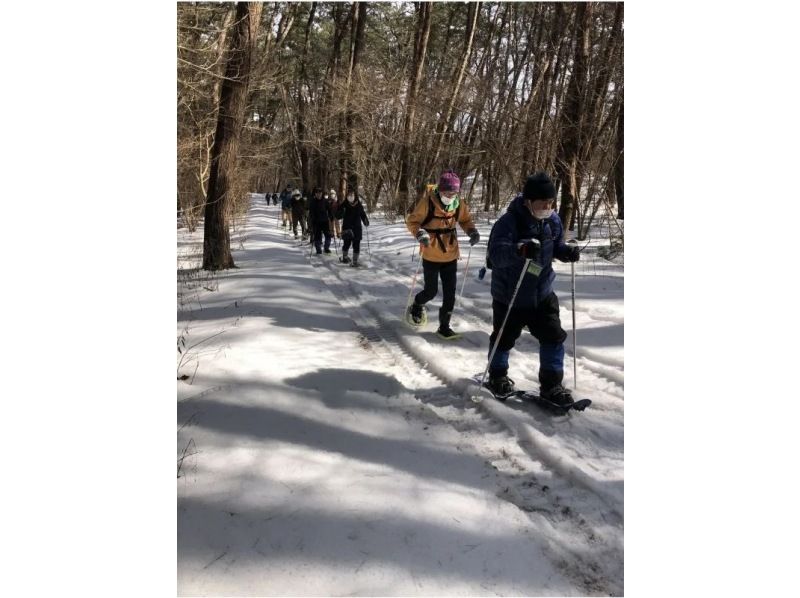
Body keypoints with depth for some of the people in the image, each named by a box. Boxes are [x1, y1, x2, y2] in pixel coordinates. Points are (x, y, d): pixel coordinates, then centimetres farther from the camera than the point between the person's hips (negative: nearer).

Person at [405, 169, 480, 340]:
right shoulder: (427, 202, -17)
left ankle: (444, 327, 18)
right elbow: (411, 221, -9)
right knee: (431, 291, 6)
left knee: (450, 294, 4)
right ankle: (416, 306, 39)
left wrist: (472, 231, -7)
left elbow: (465, 220, 13)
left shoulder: (459, 204, -4)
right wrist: (419, 233, -28)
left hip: (450, 256, 4)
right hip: (431, 256, -4)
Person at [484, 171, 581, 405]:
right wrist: (520, 249, -53)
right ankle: (497, 376, 38)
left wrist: (567, 252, -9)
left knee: (554, 336, 2)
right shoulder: (509, 222, -23)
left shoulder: (553, 220, -4)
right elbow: (496, 254, -35)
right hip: (509, 296, -4)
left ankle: (551, 385, 15)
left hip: (542, 294, 5)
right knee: (504, 339, 13)